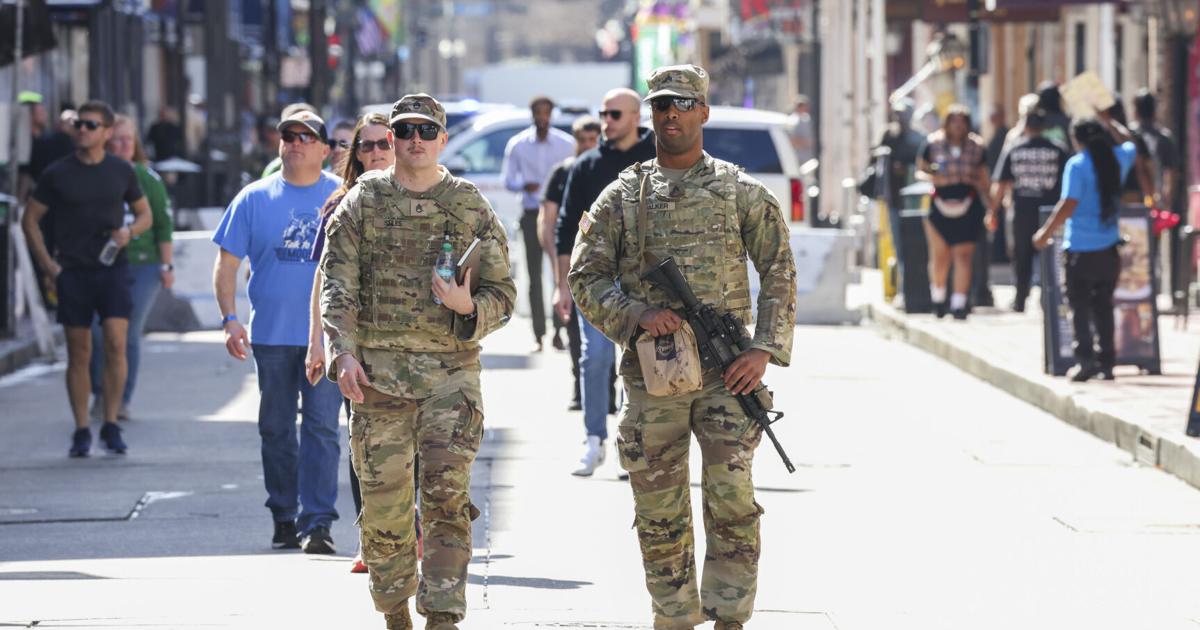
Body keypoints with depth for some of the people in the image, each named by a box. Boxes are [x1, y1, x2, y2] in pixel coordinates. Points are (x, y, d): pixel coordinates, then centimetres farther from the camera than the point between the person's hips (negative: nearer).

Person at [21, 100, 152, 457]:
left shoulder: (121, 172, 4)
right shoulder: (58, 174, 1)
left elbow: (145, 214, 17)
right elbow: (30, 219, 7)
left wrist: (130, 231, -6)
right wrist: (47, 264, -1)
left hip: (112, 269, 0)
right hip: (72, 273, 0)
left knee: (116, 344, -12)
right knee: (79, 354, 2)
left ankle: (111, 425, -2)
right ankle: (81, 432, 10)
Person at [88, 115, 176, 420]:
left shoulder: (147, 178, 7)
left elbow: (163, 223, 9)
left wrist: (167, 265, 3)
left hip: (143, 266, 1)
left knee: (130, 334, 0)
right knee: (98, 330, -13)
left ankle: (122, 400, 9)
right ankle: (100, 393, 5)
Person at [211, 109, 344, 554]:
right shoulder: (254, 199, 5)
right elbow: (227, 263, 6)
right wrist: (230, 319, -6)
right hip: (271, 334, 2)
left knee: (321, 426, -9)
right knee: (276, 429, 9)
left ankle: (316, 522, -9)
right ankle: (284, 519, 20)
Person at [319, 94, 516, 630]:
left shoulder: (472, 208, 7)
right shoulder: (363, 202, 6)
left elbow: (503, 294, 9)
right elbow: (336, 286, 1)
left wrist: (469, 308, -13)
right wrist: (342, 352, -13)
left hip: (451, 369, -1)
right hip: (377, 371, 1)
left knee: (448, 498, -11)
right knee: (383, 504, 4)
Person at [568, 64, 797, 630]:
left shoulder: (742, 193, 6)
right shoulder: (622, 197, 8)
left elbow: (779, 274, 8)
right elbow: (585, 279, 7)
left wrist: (766, 349, -4)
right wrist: (635, 314, -11)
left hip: (725, 371, -2)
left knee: (732, 497, -13)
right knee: (659, 512, 4)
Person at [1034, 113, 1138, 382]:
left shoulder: (1077, 165, -11)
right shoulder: (1118, 159, 5)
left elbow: (1069, 205, -17)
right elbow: (1128, 141, 30)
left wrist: (1046, 233, -9)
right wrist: (1107, 120, 38)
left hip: (1080, 249, -5)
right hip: (1109, 249, 5)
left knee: (1079, 305, 0)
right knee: (1103, 305, 13)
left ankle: (1085, 357, -13)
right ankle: (1107, 361, 12)